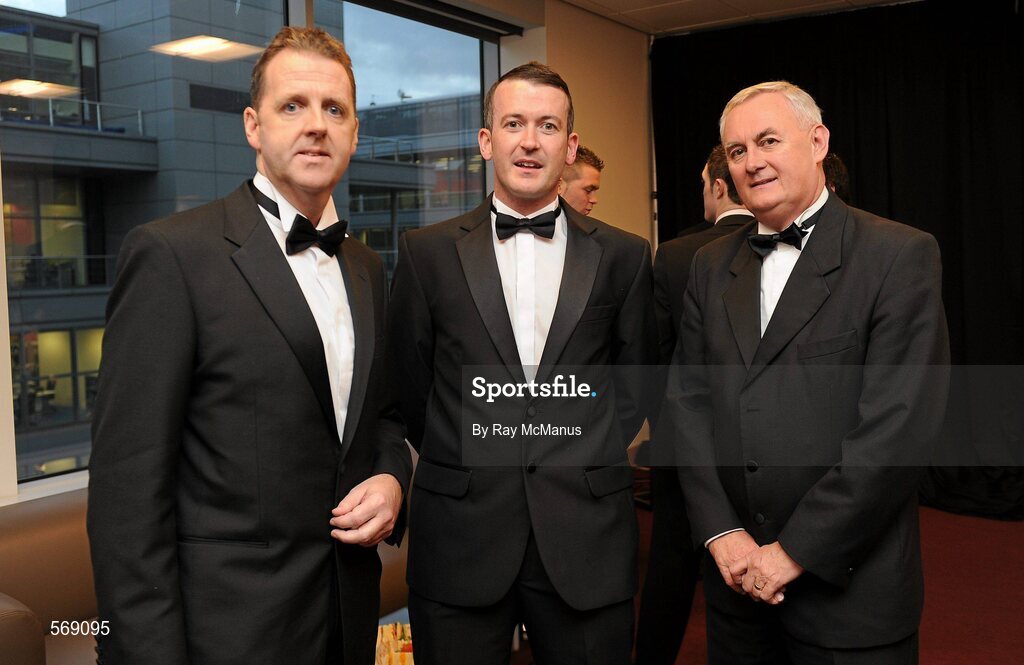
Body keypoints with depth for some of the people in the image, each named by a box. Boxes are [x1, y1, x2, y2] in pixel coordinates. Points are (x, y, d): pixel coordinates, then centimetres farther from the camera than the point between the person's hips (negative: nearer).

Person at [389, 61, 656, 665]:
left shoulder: (625, 256, 3)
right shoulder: (428, 252, 2)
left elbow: (636, 380, 11)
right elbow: (410, 383, 7)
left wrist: (587, 461, 4)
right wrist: (463, 462, 8)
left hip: (588, 539, 1)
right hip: (459, 532, 0)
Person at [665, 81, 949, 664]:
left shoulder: (901, 255, -9)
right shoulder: (712, 265, 7)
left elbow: (899, 426, -16)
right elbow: (688, 400, 3)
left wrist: (797, 550, -15)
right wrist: (721, 532, -6)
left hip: (848, 583, -4)